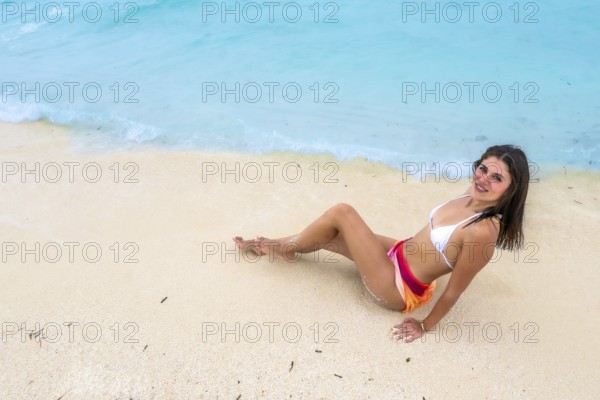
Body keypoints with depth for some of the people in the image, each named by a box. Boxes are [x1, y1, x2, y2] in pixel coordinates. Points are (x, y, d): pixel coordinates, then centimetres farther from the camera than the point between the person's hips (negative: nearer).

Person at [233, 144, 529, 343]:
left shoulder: (483, 232, -31)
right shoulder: (473, 195, -6)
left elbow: (453, 291, -20)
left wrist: (425, 326, -9)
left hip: (398, 288, -8)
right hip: (400, 254, 8)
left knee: (341, 213, -10)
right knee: (326, 235, 10)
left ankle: (285, 248, 15)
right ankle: (285, 245, 38)